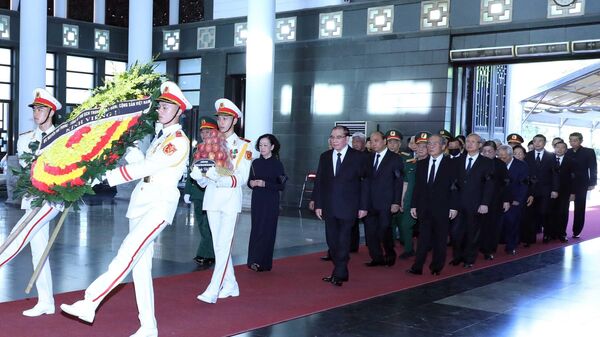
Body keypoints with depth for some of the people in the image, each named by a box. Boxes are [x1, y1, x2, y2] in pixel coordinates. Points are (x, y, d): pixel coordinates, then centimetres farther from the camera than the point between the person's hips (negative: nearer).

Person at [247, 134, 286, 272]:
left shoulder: (277, 164, -4)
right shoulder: (256, 163, 8)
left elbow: (281, 186, -9)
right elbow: (249, 181, 14)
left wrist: (264, 184, -19)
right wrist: (251, 183, -9)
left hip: (271, 202, -4)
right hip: (257, 200, 4)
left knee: (266, 231, -5)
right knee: (256, 230, 3)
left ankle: (263, 263, -8)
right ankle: (255, 261, 8)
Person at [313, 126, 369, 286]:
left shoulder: (359, 157, -3)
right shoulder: (324, 157, 9)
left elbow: (365, 183, -2)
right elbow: (319, 182, 9)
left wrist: (363, 206, -6)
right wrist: (318, 205, 4)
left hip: (348, 208, -4)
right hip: (329, 207, 4)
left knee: (343, 241, -3)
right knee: (332, 241, 8)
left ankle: (339, 274, 6)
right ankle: (341, 272, 19)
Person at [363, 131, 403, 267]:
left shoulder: (395, 158, -2)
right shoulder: (369, 158, 11)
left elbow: (399, 182, -5)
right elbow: (366, 179, 11)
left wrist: (396, 202, -11)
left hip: (385, 203, -4)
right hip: (370, 202, 5)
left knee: (384, 231, -2)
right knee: (370, 231, 4)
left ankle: (390, 255, 21)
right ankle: (377, 258, 16)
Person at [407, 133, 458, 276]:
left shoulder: (451, 164, -1)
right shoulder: (421, 164, 11)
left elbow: (454, 187, -5)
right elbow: (417, 186, 10)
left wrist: (453, 207, -10)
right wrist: (414, 205, 6)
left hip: (442, 208, -2)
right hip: (424, 208, 3)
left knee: (440, 239, 5)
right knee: (423, 238, -1)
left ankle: (437, 267, 16)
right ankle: (417, 267, -1)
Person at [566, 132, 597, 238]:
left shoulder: (589, 152, 0)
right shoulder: (566, 152, 6)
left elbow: (593, 168, -3)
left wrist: (592, 183, -11)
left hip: (581, 184, -2)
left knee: (579, 209, 5)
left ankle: (577, 231, 13)